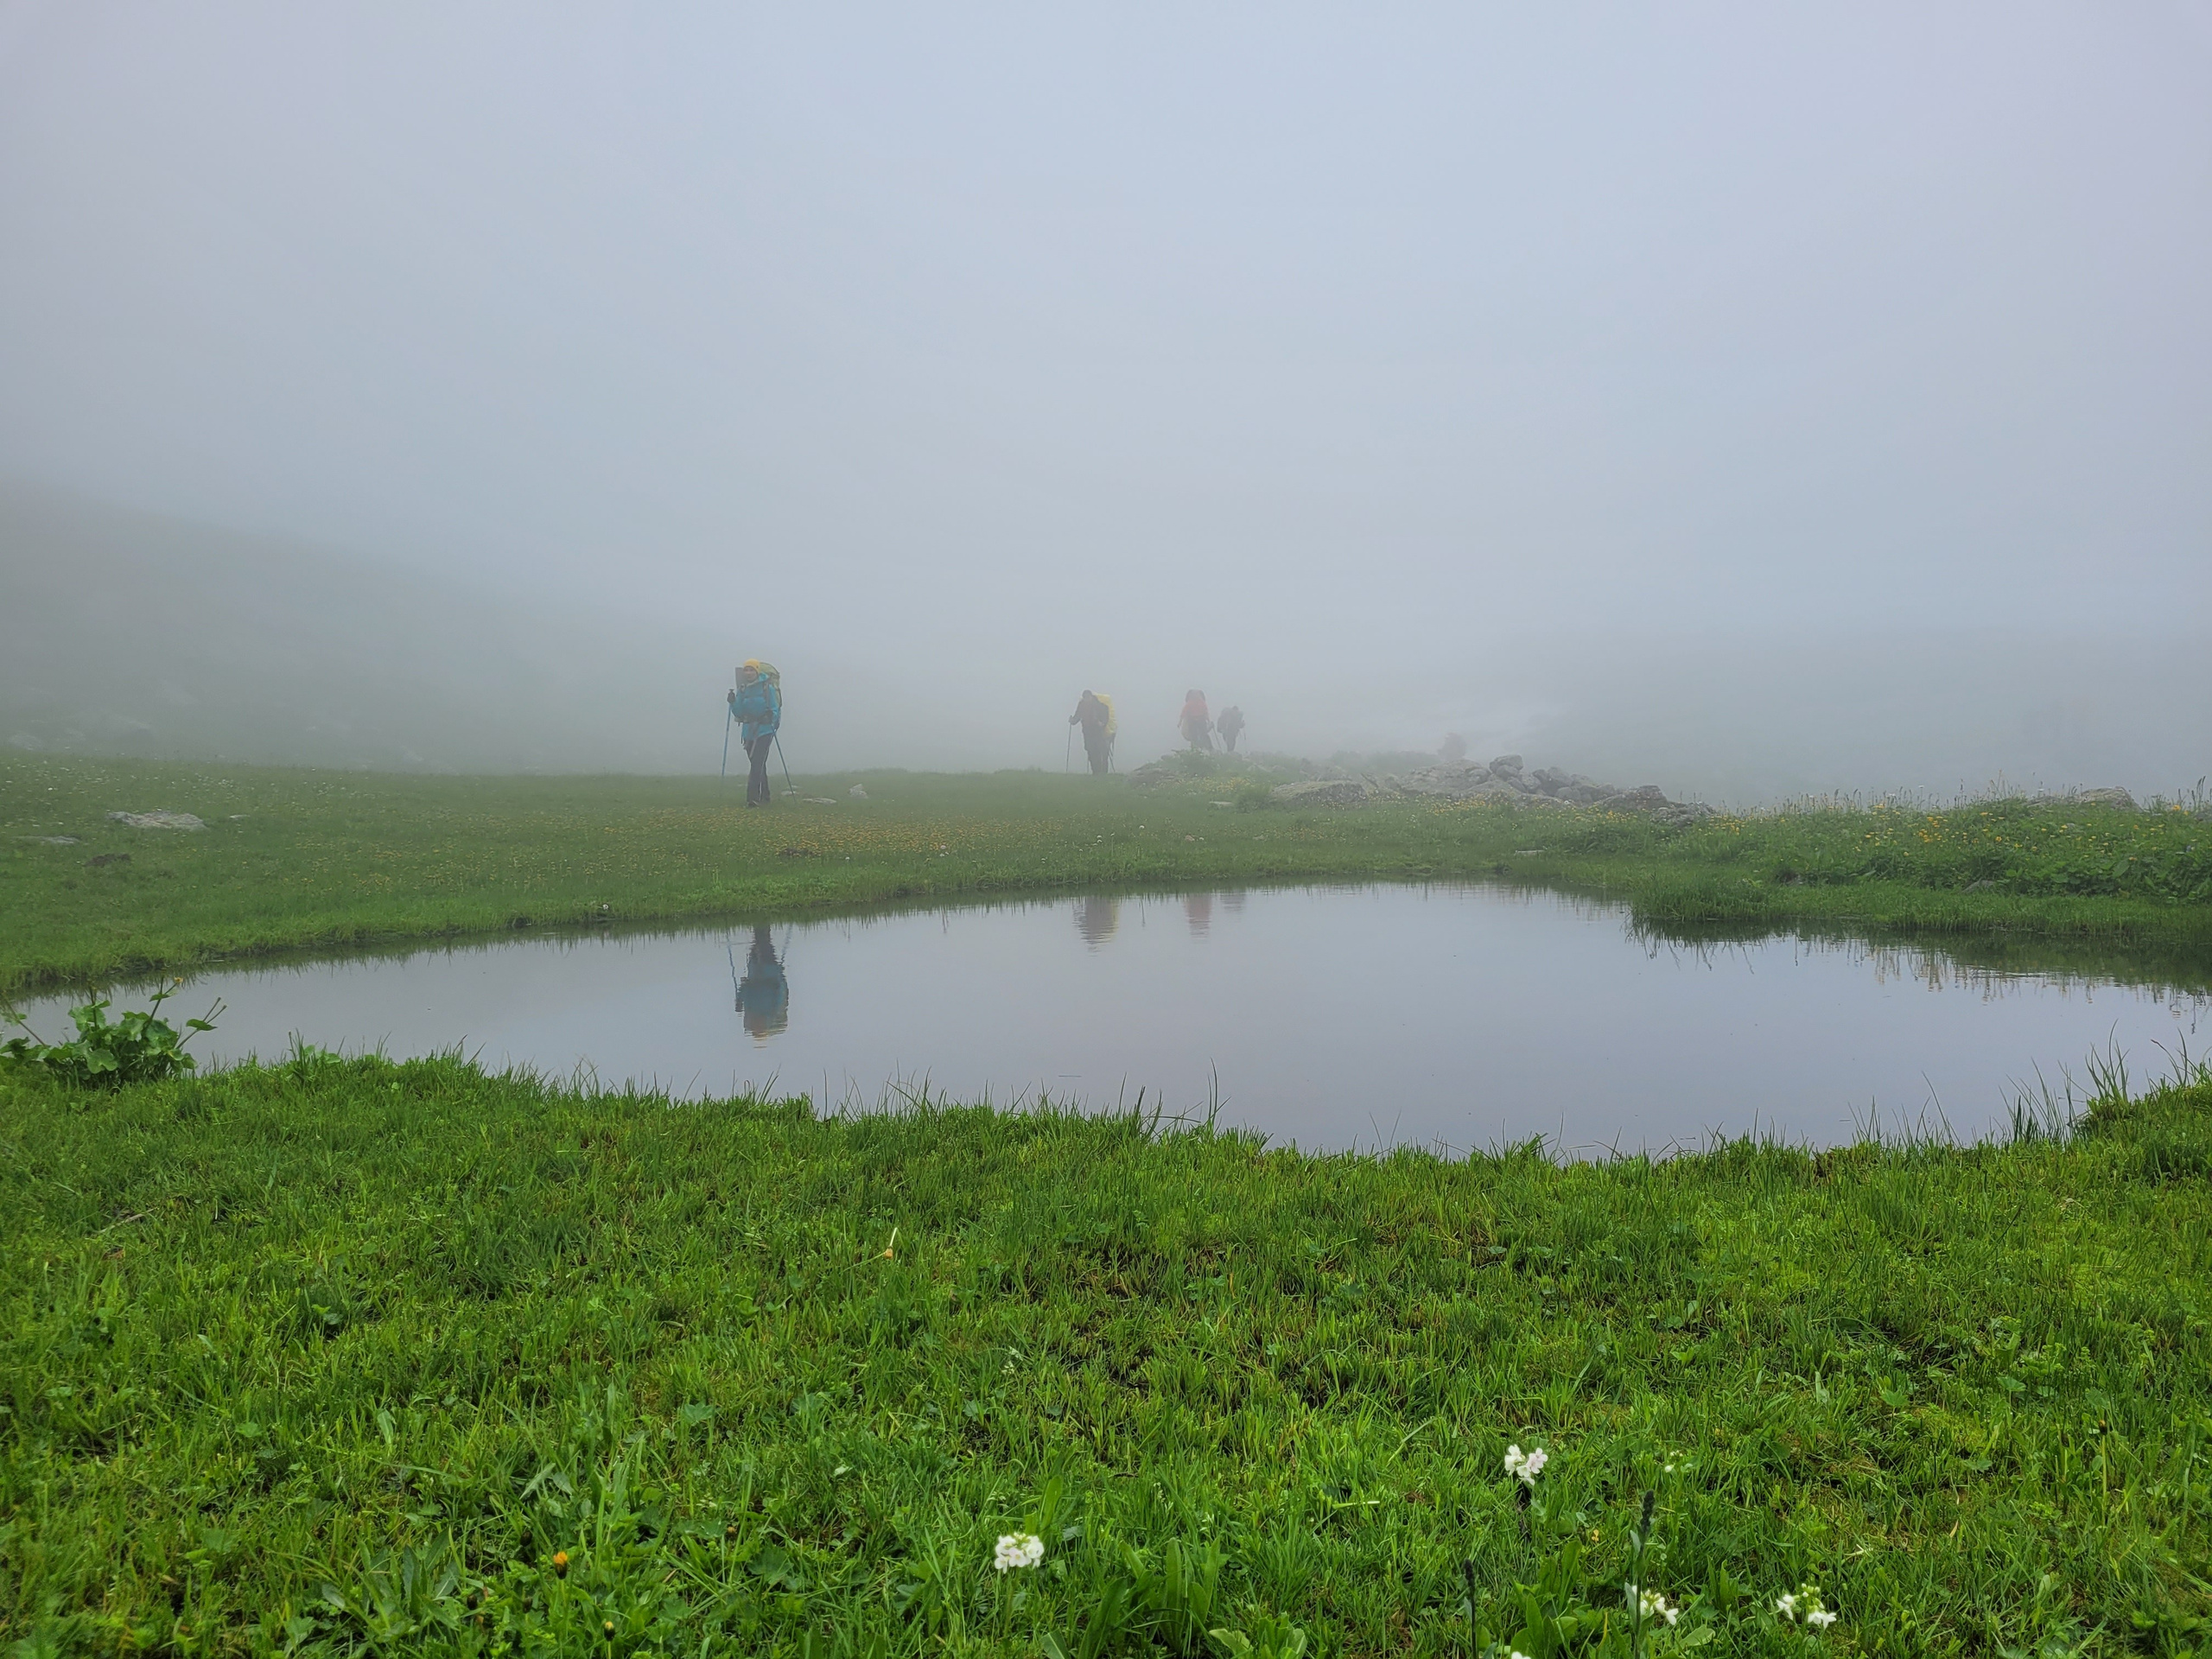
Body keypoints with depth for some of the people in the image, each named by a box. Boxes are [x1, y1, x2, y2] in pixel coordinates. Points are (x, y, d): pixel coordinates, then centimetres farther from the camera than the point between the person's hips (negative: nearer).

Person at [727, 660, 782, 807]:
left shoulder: (768, 688, -5)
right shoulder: (742, 689, 8)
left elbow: (775, 710, -3)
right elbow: (739, 713, 6)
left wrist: (770, 717, -22)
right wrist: (733, 703, -11)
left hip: (765, 731, -5)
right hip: (748, 731, 6)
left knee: (758, 763, -16)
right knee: (758, 765, 11)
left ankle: (752, 797, -21)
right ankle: (764, 797, 20)